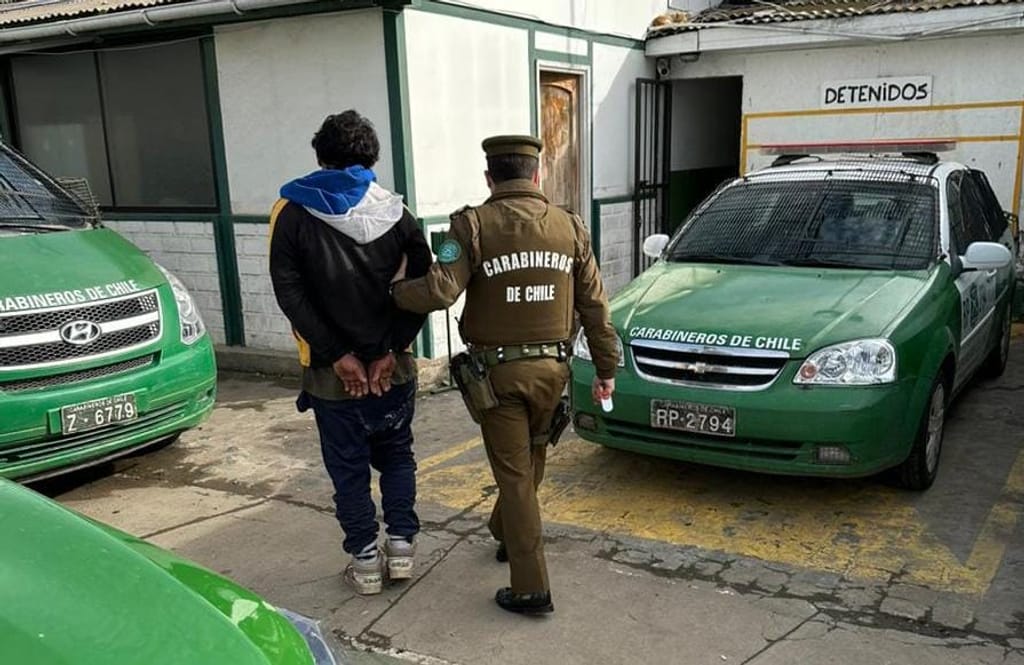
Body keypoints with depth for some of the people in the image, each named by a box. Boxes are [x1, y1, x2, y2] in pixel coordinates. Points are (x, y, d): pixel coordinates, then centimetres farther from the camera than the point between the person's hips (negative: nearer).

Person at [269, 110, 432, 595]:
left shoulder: (292, 213, -3)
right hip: (393, 367, 2)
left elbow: (290, 292, -12)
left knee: (349, 468, 12)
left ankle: (365, 562, 20)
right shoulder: (394, 211, 2)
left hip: (332, 372, -2)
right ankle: (401, 547, 21)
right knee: (396, 455, 21)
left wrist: (336, 355, -12)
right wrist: (392, 349, -8)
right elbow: (422, 284, -6)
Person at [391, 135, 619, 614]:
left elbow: (439, 291, -21)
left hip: (498, 371, -4)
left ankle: (531, 589, 7)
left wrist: (392, 291, -1)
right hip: (551, 368, 4)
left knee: (514, 475, 4)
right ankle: (506, 534, 46)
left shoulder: (473, 226, -10)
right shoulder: (569, 227, 3)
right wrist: (606, 369, 13)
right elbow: (594, 305, 5)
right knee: (530, 461, 24)